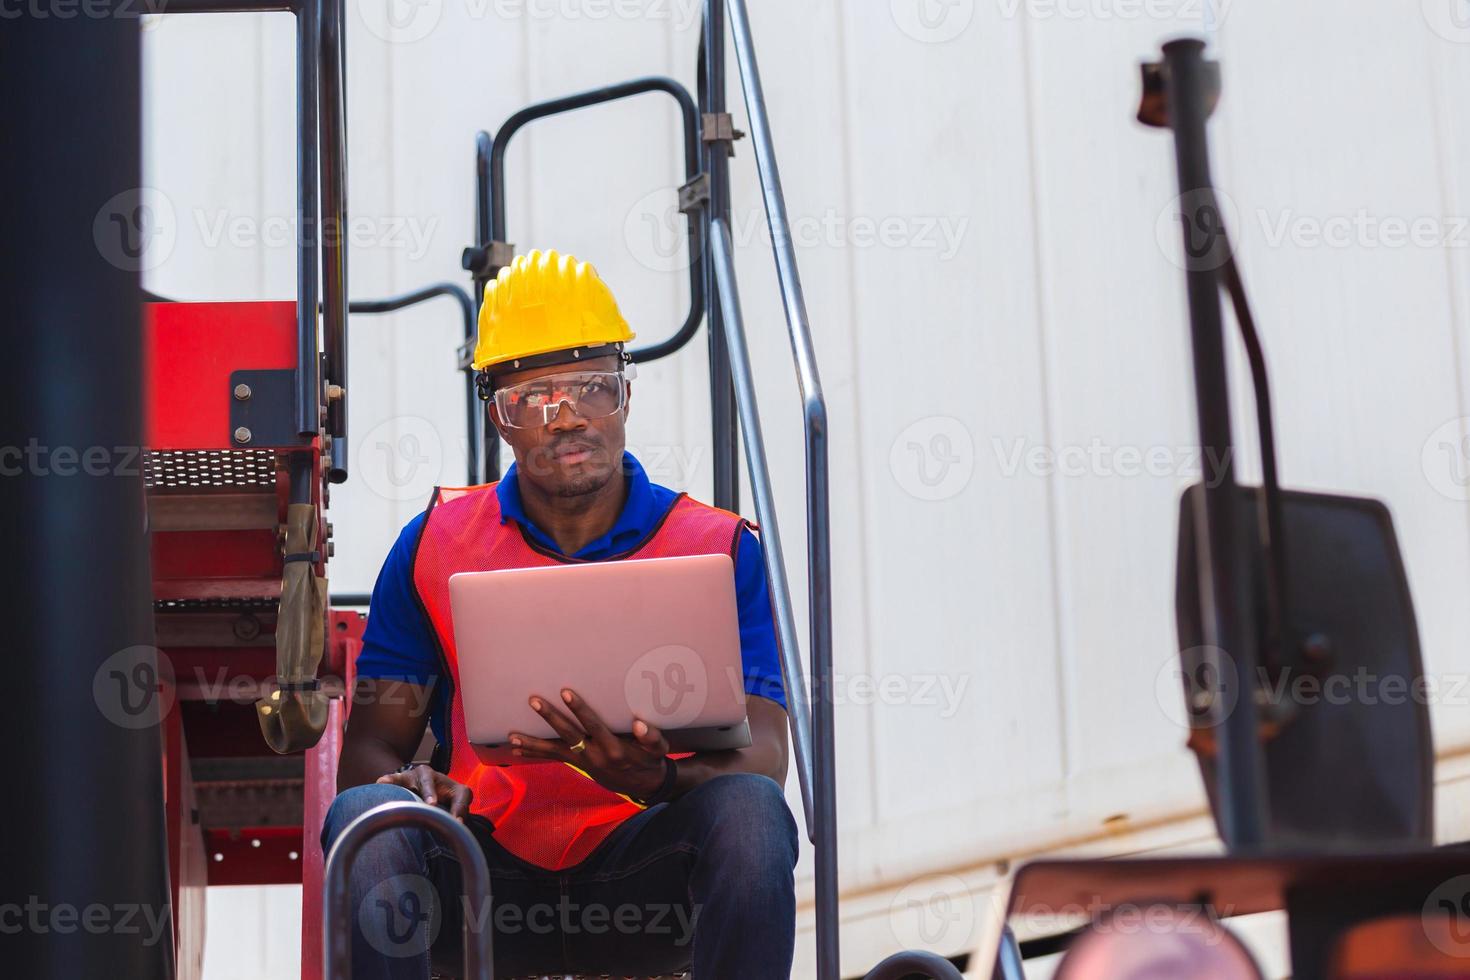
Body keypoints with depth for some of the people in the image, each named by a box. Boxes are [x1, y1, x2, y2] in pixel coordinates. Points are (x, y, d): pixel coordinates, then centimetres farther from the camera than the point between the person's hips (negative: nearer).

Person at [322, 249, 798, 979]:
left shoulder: (719, 548, 4)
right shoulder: (435, 544, 9)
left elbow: (762, 757, -6)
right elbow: (368, 746, 8)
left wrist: (654, 777, -29)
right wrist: (407, 786, -18)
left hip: (643, 883, -1)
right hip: (488, 876, 1)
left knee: (747, 810, -31)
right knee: (365, 817, -29)